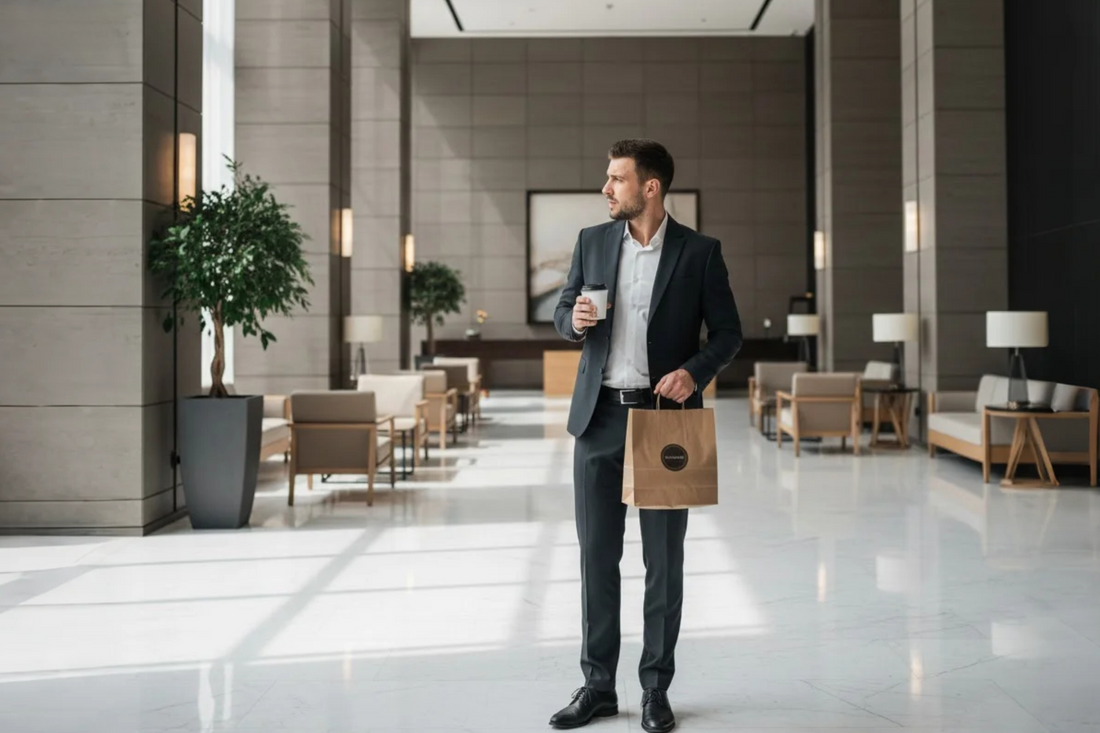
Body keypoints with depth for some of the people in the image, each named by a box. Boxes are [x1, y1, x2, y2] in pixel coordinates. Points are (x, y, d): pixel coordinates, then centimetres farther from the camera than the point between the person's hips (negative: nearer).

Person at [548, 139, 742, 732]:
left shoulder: (699, 252, -2)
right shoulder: (592, 241, 7)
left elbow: (727, 332, 2)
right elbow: (562, 312, 15)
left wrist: (695, 371, -16)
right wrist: (574, 319, -9)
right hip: (599, 416, 3)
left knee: (664, 559, 5)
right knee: (596, 555, 6)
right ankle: (598, 685, 18)